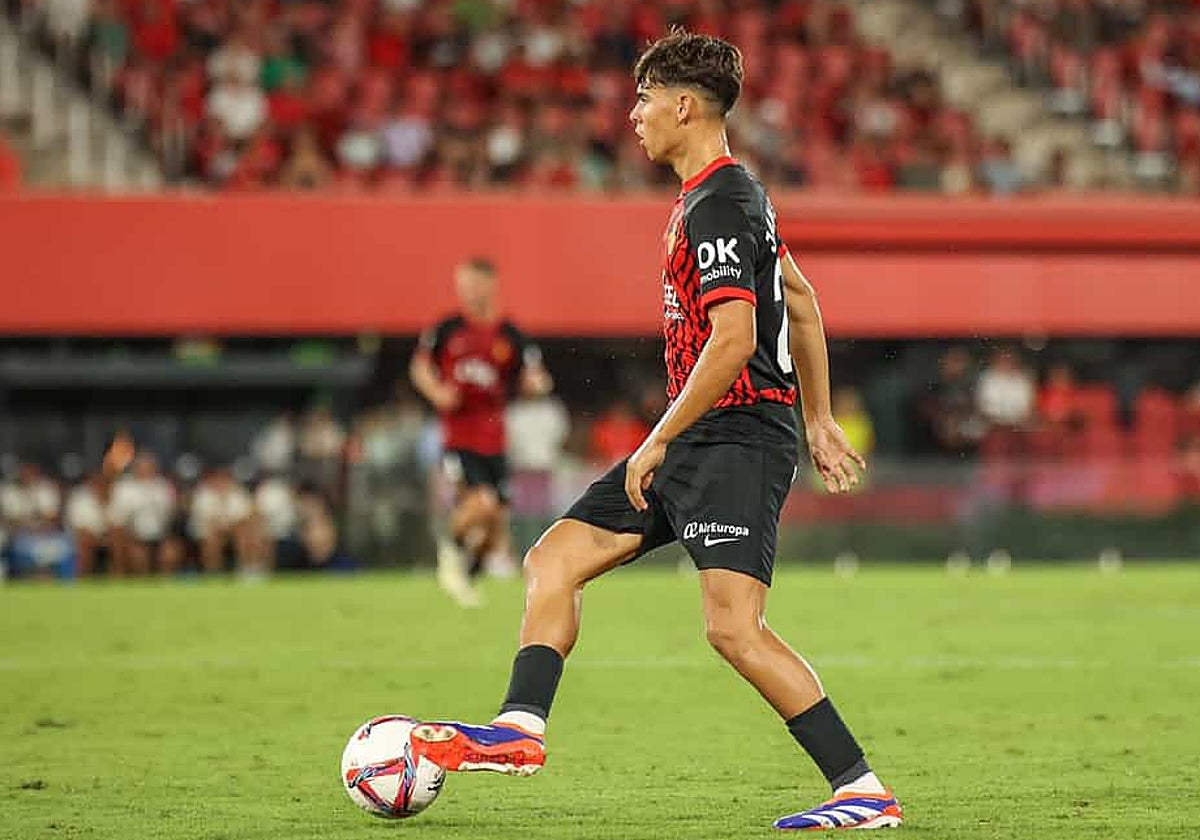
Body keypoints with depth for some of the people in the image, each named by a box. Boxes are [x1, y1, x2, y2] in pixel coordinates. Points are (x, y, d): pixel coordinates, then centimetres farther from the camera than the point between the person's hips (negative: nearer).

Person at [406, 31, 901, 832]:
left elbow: (734, 339, -25)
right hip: (701, 441, 11)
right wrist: (820, 419, 26)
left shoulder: (716, 208, -17)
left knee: (735, 627, -17)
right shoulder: (730, 192, 16)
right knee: (555, 558, 10)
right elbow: (802, 301, 24)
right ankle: (519, 729, 7)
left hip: (734, 441, -11)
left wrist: (659, 441, -18)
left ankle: (865, 792, -14)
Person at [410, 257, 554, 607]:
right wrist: (436, 391, -8)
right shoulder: (447, 329, 0)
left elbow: (529, 380, 4)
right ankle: (451, 550, 5)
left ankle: (468, 576, 31)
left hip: (494, 442, 3)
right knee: (482, 501, -23)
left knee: (497, 524, 6)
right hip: (457, 437, -3)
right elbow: (420, 367, 11)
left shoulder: (510, 337, 2)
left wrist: (536, 383, -20)